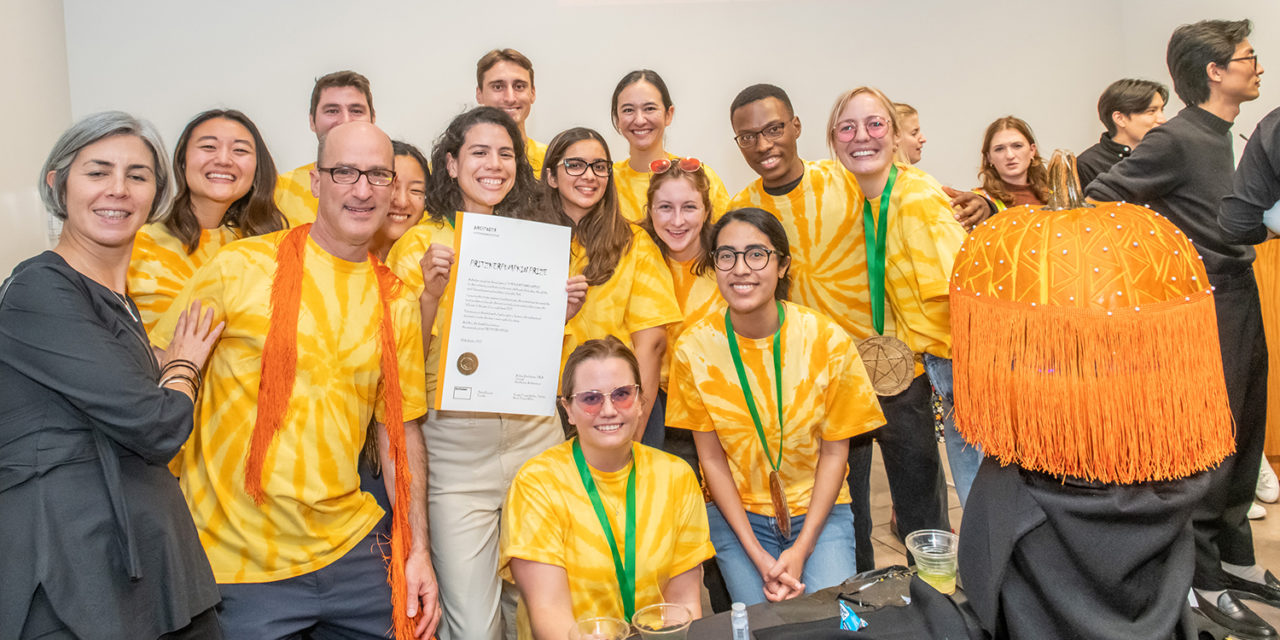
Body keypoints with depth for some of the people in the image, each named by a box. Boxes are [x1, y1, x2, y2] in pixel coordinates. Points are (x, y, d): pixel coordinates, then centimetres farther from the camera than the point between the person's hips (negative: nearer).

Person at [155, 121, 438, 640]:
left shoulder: (397, 303, 4)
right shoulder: (239, 268, -8)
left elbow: (401, 429, 7)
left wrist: (418, 551, 3)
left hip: (349, 548, 4)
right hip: (236, 560, -3)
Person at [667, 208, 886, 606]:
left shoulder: (828, 340, -13)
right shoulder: (694, 349, -12)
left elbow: (834, 452, -5)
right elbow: (711, 458, -6)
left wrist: (802, 548, -12)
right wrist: (756, 554, -11)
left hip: (818, 509, 0)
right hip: (736, 513, 0)